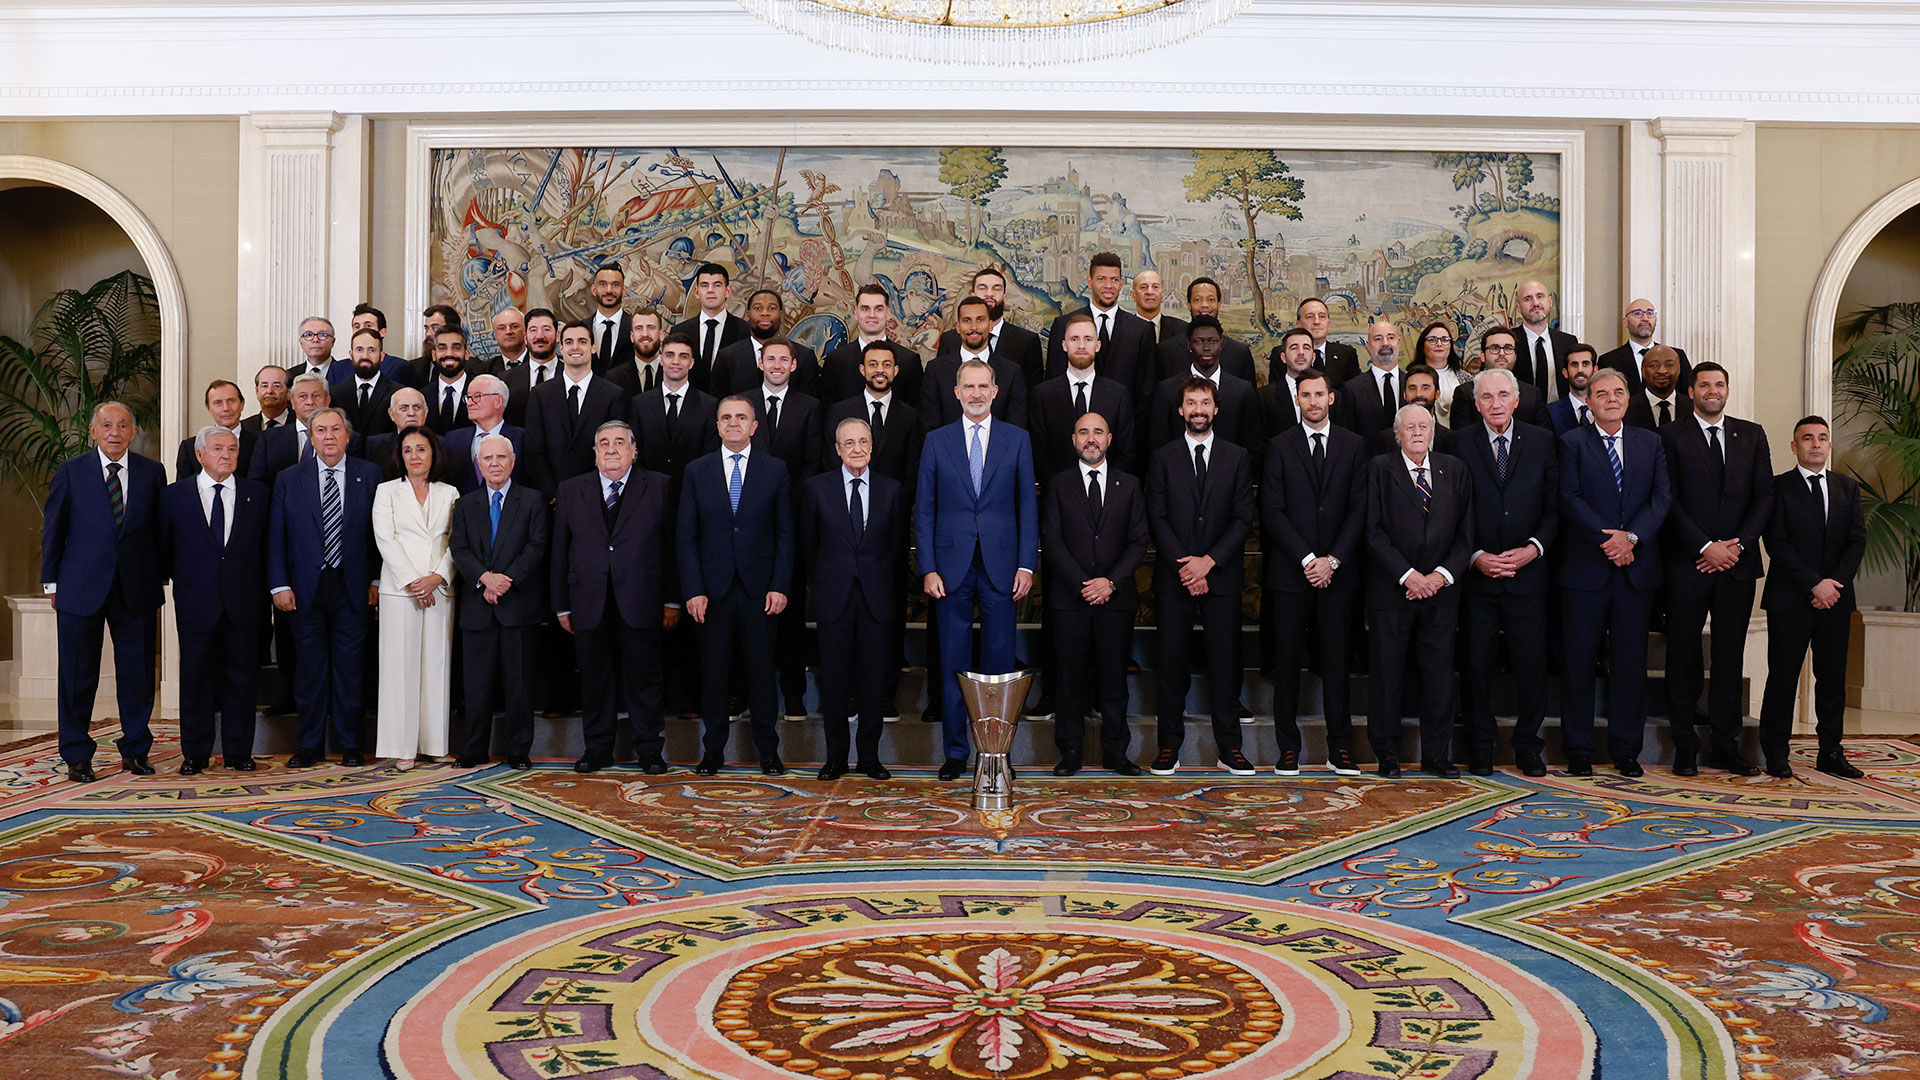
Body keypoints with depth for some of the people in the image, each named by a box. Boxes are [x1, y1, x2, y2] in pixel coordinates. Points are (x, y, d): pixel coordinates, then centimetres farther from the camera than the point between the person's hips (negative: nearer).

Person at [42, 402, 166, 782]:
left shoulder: (152, 472, 5)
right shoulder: (71, 472, 1)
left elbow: (160, 530, 7)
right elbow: (52, 530, 5)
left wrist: (157, 583, 4)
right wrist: (52, 582, 2)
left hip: (136, 590, 1)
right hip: (81, 589, -1)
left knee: (138, 672, 7)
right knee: (78, 675, 4)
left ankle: (135, 750, 20)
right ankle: (77, 756, 16)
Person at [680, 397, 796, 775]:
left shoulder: (775, 469, 5)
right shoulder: (697, 471, 6)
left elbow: (785, 532, 4)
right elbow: (686, 537, 4)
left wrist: (780, 585, -5)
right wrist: (693, 590, -5)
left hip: (759, 588, 0)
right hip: (714, 588, 1)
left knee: (761, 669, 4)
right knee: (714, 671, 5)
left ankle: (767, 749, 15)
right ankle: (714, 749, 16)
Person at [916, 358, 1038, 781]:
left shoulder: (1017, 439, 6)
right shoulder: (936, 441, 6)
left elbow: (1028, 505, 5)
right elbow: (924, 510, 5)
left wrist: (1026, 564, -3)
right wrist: (928, 568, -3)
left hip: (1000, 566, 0)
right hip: (952, 566, 0)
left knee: (999, 660, 4)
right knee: (953, 662, 4)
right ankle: (955, 751, 14)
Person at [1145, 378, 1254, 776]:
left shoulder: (1238, 458, 7)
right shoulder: (1162, 459, 6)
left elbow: (1243, 518, 1)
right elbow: (1157, 518, 0)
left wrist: (1209, 561, -10)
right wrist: (1184, 567, -10)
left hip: (1221, 576, 0)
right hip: (1174, 578, 0)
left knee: (1225, 661, 2)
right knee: (1172, 663, 2)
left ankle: (1229, 748, 9)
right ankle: (1169, 747, 8)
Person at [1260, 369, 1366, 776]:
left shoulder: (1353, 445, 9)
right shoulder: (1279, 447, 4)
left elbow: (1358, 509, 4)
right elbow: (1273, 511, -2)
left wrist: (1332, 559, -7)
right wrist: (1307, 559, -10)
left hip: (1338, 570, 1)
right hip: (1289, 571, -1)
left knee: (1336, 659, 3)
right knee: (1287, 661, 1)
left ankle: (1340, 747, 11)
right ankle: (1288, 747, 9)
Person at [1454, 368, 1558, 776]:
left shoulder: (1543, 442, 6)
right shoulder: (1459, 443, 2)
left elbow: (1555, 506, 5)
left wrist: (1534, 548, -9)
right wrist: (1475, 556, -10)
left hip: (1527, 570, 1)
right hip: (1476, 572, -1)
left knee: (1531, 661, 4)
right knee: (1476, 662, 4)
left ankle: (1528, 745, 18)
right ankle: (1481, 747, 16)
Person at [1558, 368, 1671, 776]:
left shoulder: (1651, 443, 13)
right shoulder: (1572, 443, 3)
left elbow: (1663, 497, 3)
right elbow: (1570, 499, -7)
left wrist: (1631, 536, -13)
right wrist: (1609, 539, -16)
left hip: (1636, 568, 3)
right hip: (1585, 569, -3)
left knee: (1631, 662, 6)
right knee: (1579, 661, 1)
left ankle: (1626, 750, 15)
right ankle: (1578, 751, 9)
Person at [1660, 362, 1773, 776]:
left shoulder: (1752, 435, 12)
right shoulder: (1672, 436, 1)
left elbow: (1764, 496, 7)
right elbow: (1669, 500, -5)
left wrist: (1737, 544, -6)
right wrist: (1706, 547, -11)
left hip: (1737, 561, 3)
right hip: (1687, 564, -3)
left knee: (1730, 655, 6)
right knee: (1683, 655, 1)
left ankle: (1726, 745, 12)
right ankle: (1685, 746, 8)